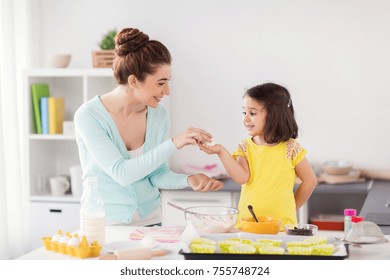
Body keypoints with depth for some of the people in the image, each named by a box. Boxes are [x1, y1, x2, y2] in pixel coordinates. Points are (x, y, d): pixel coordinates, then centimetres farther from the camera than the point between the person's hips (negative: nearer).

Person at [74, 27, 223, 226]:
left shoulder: (158, 114, 0)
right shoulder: (88, 115, -13)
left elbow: (157, 175, 7)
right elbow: (122, 174, -21)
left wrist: (188, 180, -11)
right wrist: (173, 144, -24)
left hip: (150, 221, 3)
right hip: (105, 223, -3)